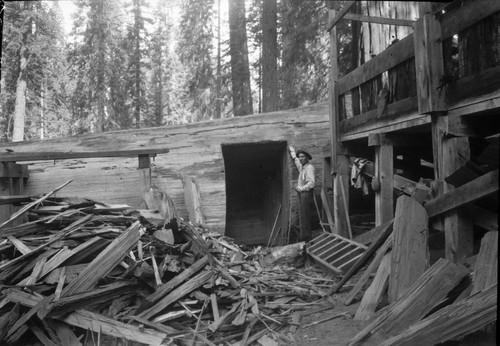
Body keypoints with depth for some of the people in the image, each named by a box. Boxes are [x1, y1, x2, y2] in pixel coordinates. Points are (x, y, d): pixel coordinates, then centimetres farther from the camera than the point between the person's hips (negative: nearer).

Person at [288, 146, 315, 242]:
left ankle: (306, 237, -3)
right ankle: (303, 235, 16)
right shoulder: (302, 166, 13)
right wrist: (291, 150, 43)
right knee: (302, 215, 10)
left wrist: (301, 188, -24)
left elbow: (311, 183, -24)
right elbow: (295, 159, 34)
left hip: (306, 193, -9)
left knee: (305, 217, -7)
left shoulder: (309, 167, -14)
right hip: (301, 193, 9)